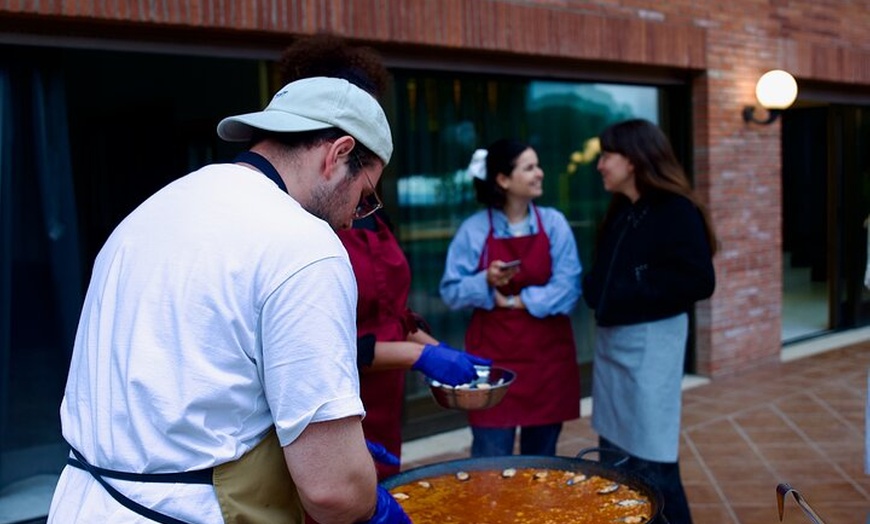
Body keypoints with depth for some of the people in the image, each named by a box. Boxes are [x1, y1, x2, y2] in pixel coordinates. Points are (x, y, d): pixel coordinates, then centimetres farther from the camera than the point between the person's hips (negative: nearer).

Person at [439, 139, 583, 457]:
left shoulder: (554, 223, 2)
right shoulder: (473, 229, -2)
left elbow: (568, 287, -7)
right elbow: (451, 292, -2)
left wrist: (518, 301, -12)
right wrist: (486, 282, -19)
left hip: (548, 354, 2)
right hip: (493, 354, -1)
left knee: (542, 458, 11)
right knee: (491, 463, 0)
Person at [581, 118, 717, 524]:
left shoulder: (676, 211, -12)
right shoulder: (620, 212, 13)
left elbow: (699, 282, -19)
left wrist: (631, 291, -18)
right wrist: (593, 286, -1)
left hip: (650, 342, -8)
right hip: (611, 338, 8)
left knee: (650, 461, -1)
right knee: (613, 453, 15)